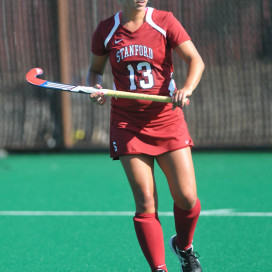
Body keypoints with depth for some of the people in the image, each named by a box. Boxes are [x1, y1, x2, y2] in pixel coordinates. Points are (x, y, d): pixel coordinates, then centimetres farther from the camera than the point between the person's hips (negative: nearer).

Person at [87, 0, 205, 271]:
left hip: (166, 119, 0)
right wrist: (95, 89, -6)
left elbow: (195, 60, -8)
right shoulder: (106, 31, 2)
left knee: (186, 198, -4)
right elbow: (95, 69, 17)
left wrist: (187, 89, -27)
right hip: (128, 125, 0)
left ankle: (183, 246, 28)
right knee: (145, 203, -8)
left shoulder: (164, 22, -3)